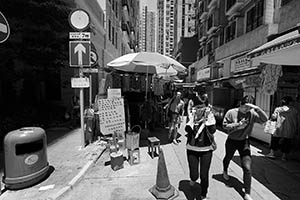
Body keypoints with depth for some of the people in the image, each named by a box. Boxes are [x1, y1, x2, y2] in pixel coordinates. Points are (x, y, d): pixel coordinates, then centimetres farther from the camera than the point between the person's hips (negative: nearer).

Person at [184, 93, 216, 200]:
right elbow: (187, 129, -19)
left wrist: (208, 118, -26)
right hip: (192, 149, 1)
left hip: (206, 149, 0)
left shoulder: (210, 116, -8)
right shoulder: (191, 115, -7)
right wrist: (193, 118, -23)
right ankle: (193, 179, 43)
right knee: (194, 174, 3)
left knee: (204, 175, 6)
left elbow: (213, 130, -23)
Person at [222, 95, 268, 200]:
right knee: (228, 158, 26)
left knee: (247, 168, -4)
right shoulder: (231, 112, -17)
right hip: (231, 141, 0)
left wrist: (257, 108, -34)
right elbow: (225, 125, -17)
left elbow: (265, 119, -23)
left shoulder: (252, 113, -12)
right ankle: (225, 171, 60)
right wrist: (238, 125, -27)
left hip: (244, 142, 1)